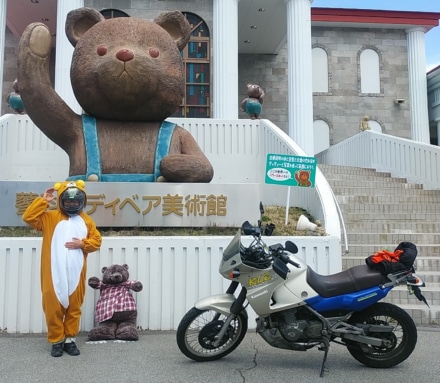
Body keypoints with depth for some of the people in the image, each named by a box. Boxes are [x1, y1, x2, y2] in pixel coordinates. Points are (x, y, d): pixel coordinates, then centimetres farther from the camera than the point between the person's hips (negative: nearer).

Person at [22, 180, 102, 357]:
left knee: (74, 307, 8)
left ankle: (70, 339, 22)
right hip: (54, 273, -1)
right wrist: (43, 200, -7)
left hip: (76, 274, 2)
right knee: (53, 307, 2)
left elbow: (97, 240, 8)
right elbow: (28, 217, -5)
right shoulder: (49, 217, 6)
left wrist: (83, 244, -10)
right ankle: (56, 341, 16)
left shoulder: (87, 220, 10)